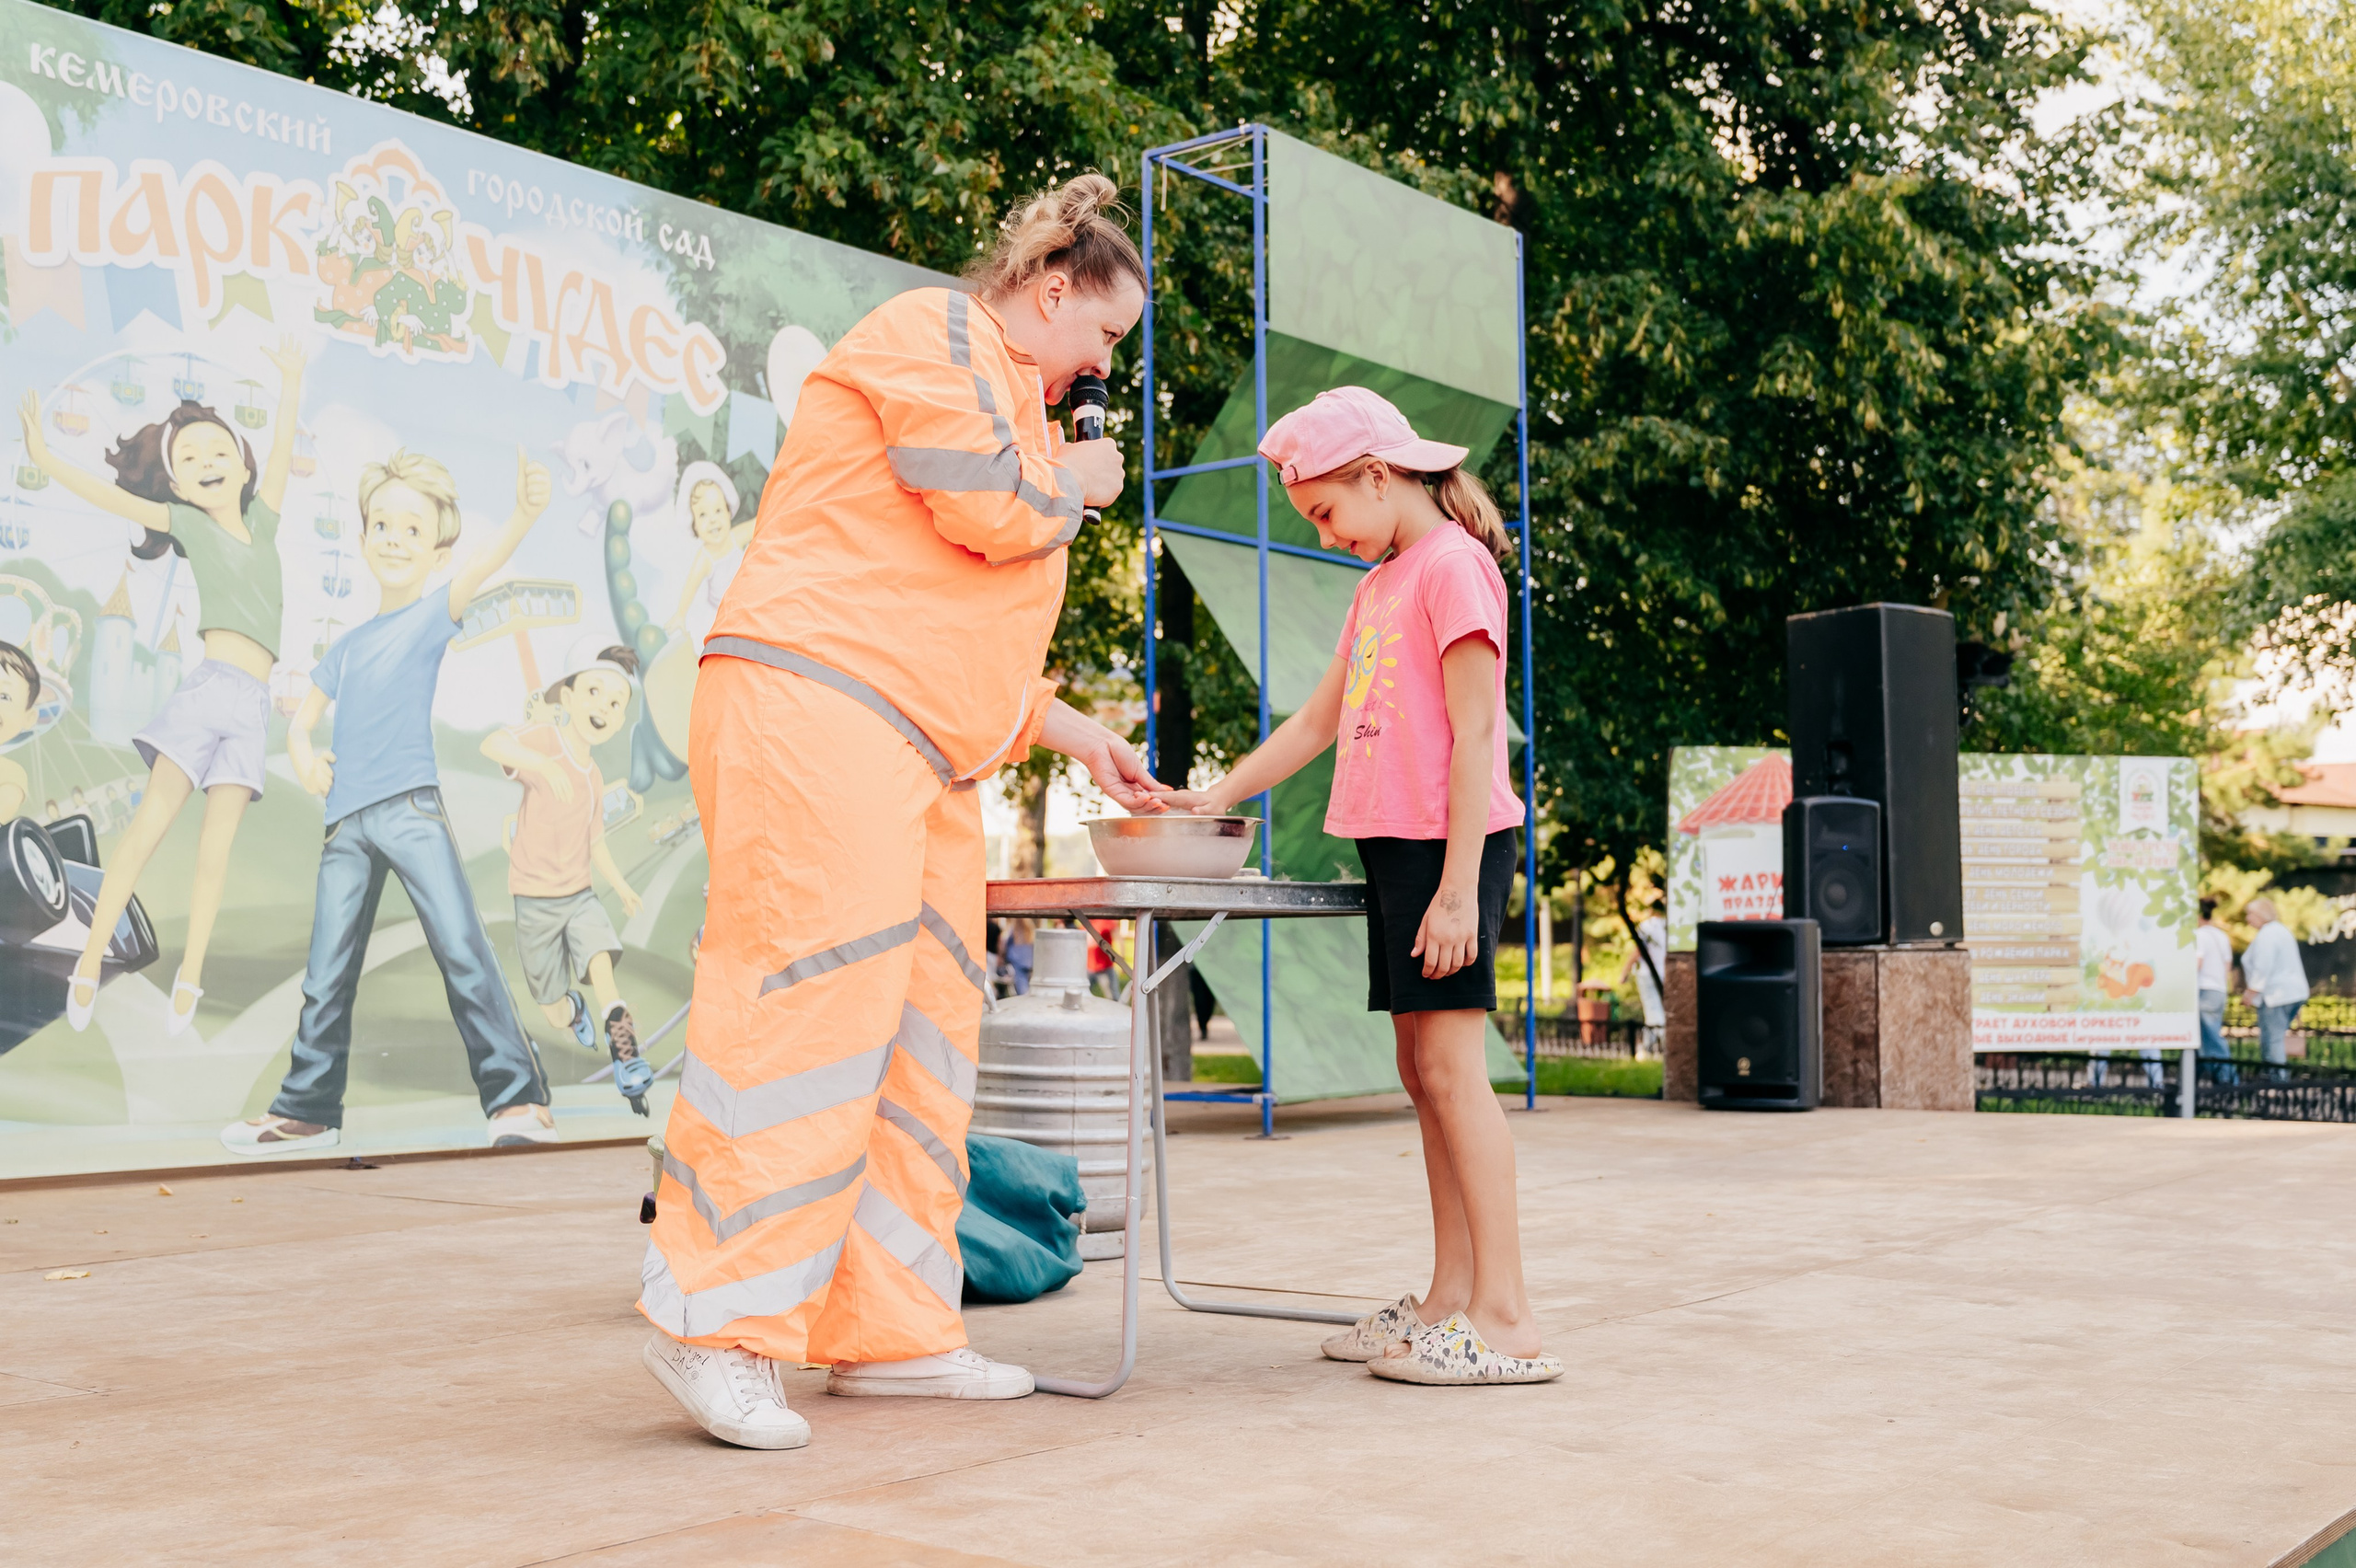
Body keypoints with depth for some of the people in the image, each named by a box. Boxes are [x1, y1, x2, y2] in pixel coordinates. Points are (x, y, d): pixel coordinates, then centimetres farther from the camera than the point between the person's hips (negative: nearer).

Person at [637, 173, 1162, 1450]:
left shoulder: (1002, 393, 32)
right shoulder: (937, 331, 1)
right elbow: (989, 506, -15)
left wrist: (1079, 739, 29)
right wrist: (1078, 480, 6)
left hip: (922, 761, 11)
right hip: (816, 707, -10)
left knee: (923, 1029, 6)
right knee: (810, 1000, -15)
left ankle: (889, 1330, 10)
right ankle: (716, 1321, -10)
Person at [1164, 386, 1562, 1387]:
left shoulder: (1453, 565, -8)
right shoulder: (1378, 585, 20)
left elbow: (1475, 734, -15)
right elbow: (1318, 722, 24)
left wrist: (1459, 889, -19)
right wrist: (1218, 796, 16)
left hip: (1448, 841, -9)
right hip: (1392, 846, 9)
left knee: (1451, 1064, -11)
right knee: (1421, 1070, 8)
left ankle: (1505, 1319, -10)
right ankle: (1450, 1297, 13)